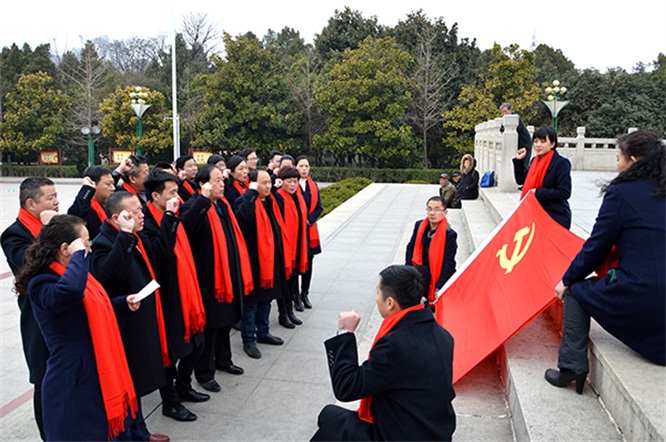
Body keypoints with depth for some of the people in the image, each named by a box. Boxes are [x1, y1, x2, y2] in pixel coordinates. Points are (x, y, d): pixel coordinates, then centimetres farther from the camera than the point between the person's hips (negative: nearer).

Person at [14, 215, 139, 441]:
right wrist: (78, 255, -30)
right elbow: (70, 291, -46)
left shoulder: (74, 272, 10)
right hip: (72, 385, -9)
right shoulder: (42, 284, -20)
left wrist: (124, 302, 13)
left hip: (95, 375, 9)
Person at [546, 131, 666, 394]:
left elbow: (596, 246, -6)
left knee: (575, 291, 13)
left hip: (637, 298, -7)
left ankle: (572, 366, 11)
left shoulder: (621, 193, -9)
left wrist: (567, 280, 8)